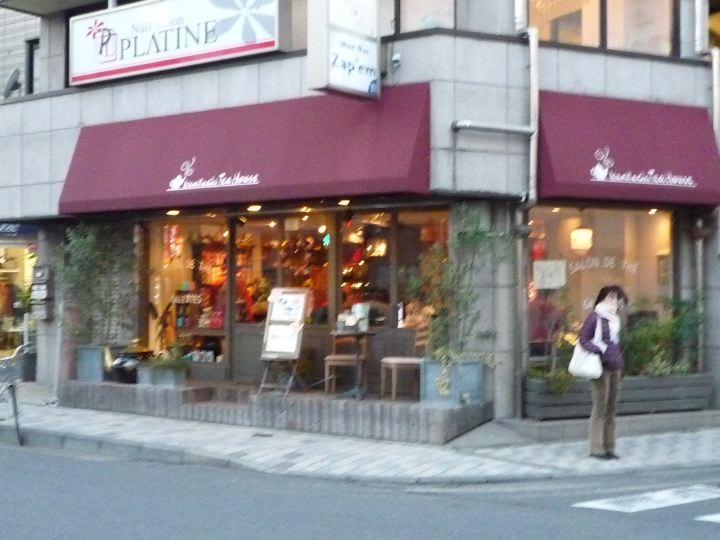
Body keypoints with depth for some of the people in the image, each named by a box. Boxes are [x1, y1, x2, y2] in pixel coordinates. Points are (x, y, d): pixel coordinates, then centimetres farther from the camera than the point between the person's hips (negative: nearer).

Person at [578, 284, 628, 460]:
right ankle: (597, 448, 1)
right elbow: (584, 340, -12)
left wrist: (619, 362, 17)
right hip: (602, 368, -8)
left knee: (611, 409, 10)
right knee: (600, 408, -5)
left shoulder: (615, 318, 14)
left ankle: (609, 447, 15)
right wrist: (602, 349, -23)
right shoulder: (595, 317, -10)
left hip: (615, 368, 8)